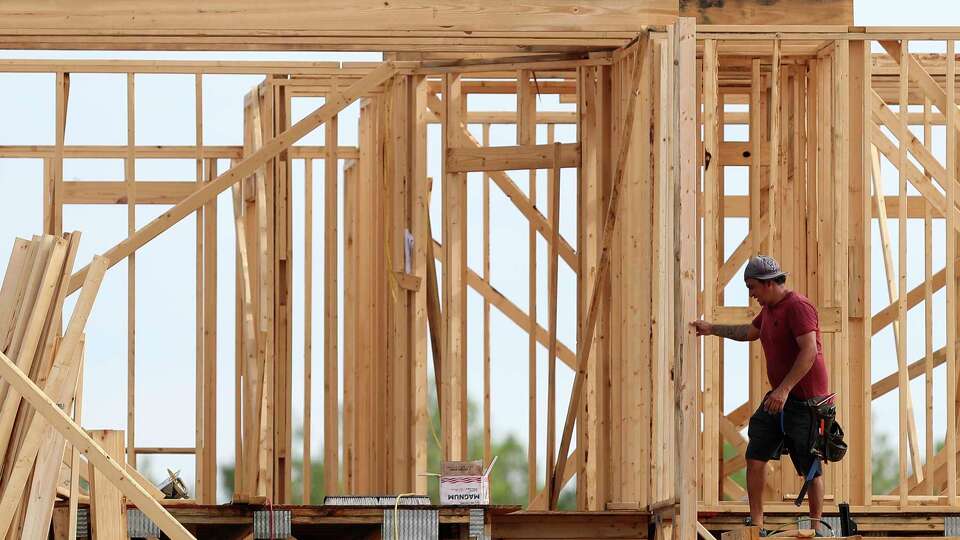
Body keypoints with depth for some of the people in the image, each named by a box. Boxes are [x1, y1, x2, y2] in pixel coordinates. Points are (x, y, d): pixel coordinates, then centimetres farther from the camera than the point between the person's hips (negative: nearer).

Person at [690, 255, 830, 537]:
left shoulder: (798, 307, -17)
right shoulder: (769, 309, 14)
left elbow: (809, 351, -27)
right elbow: (750, 332, 36)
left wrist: (784, 389, -31)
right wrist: (712, 329, 37)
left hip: (805, 400, -9)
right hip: (778, 397, 9)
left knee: (810, 468, -1)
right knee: (755, 458, 4)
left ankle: (816, 527, 9)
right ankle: (756, 524, 9)